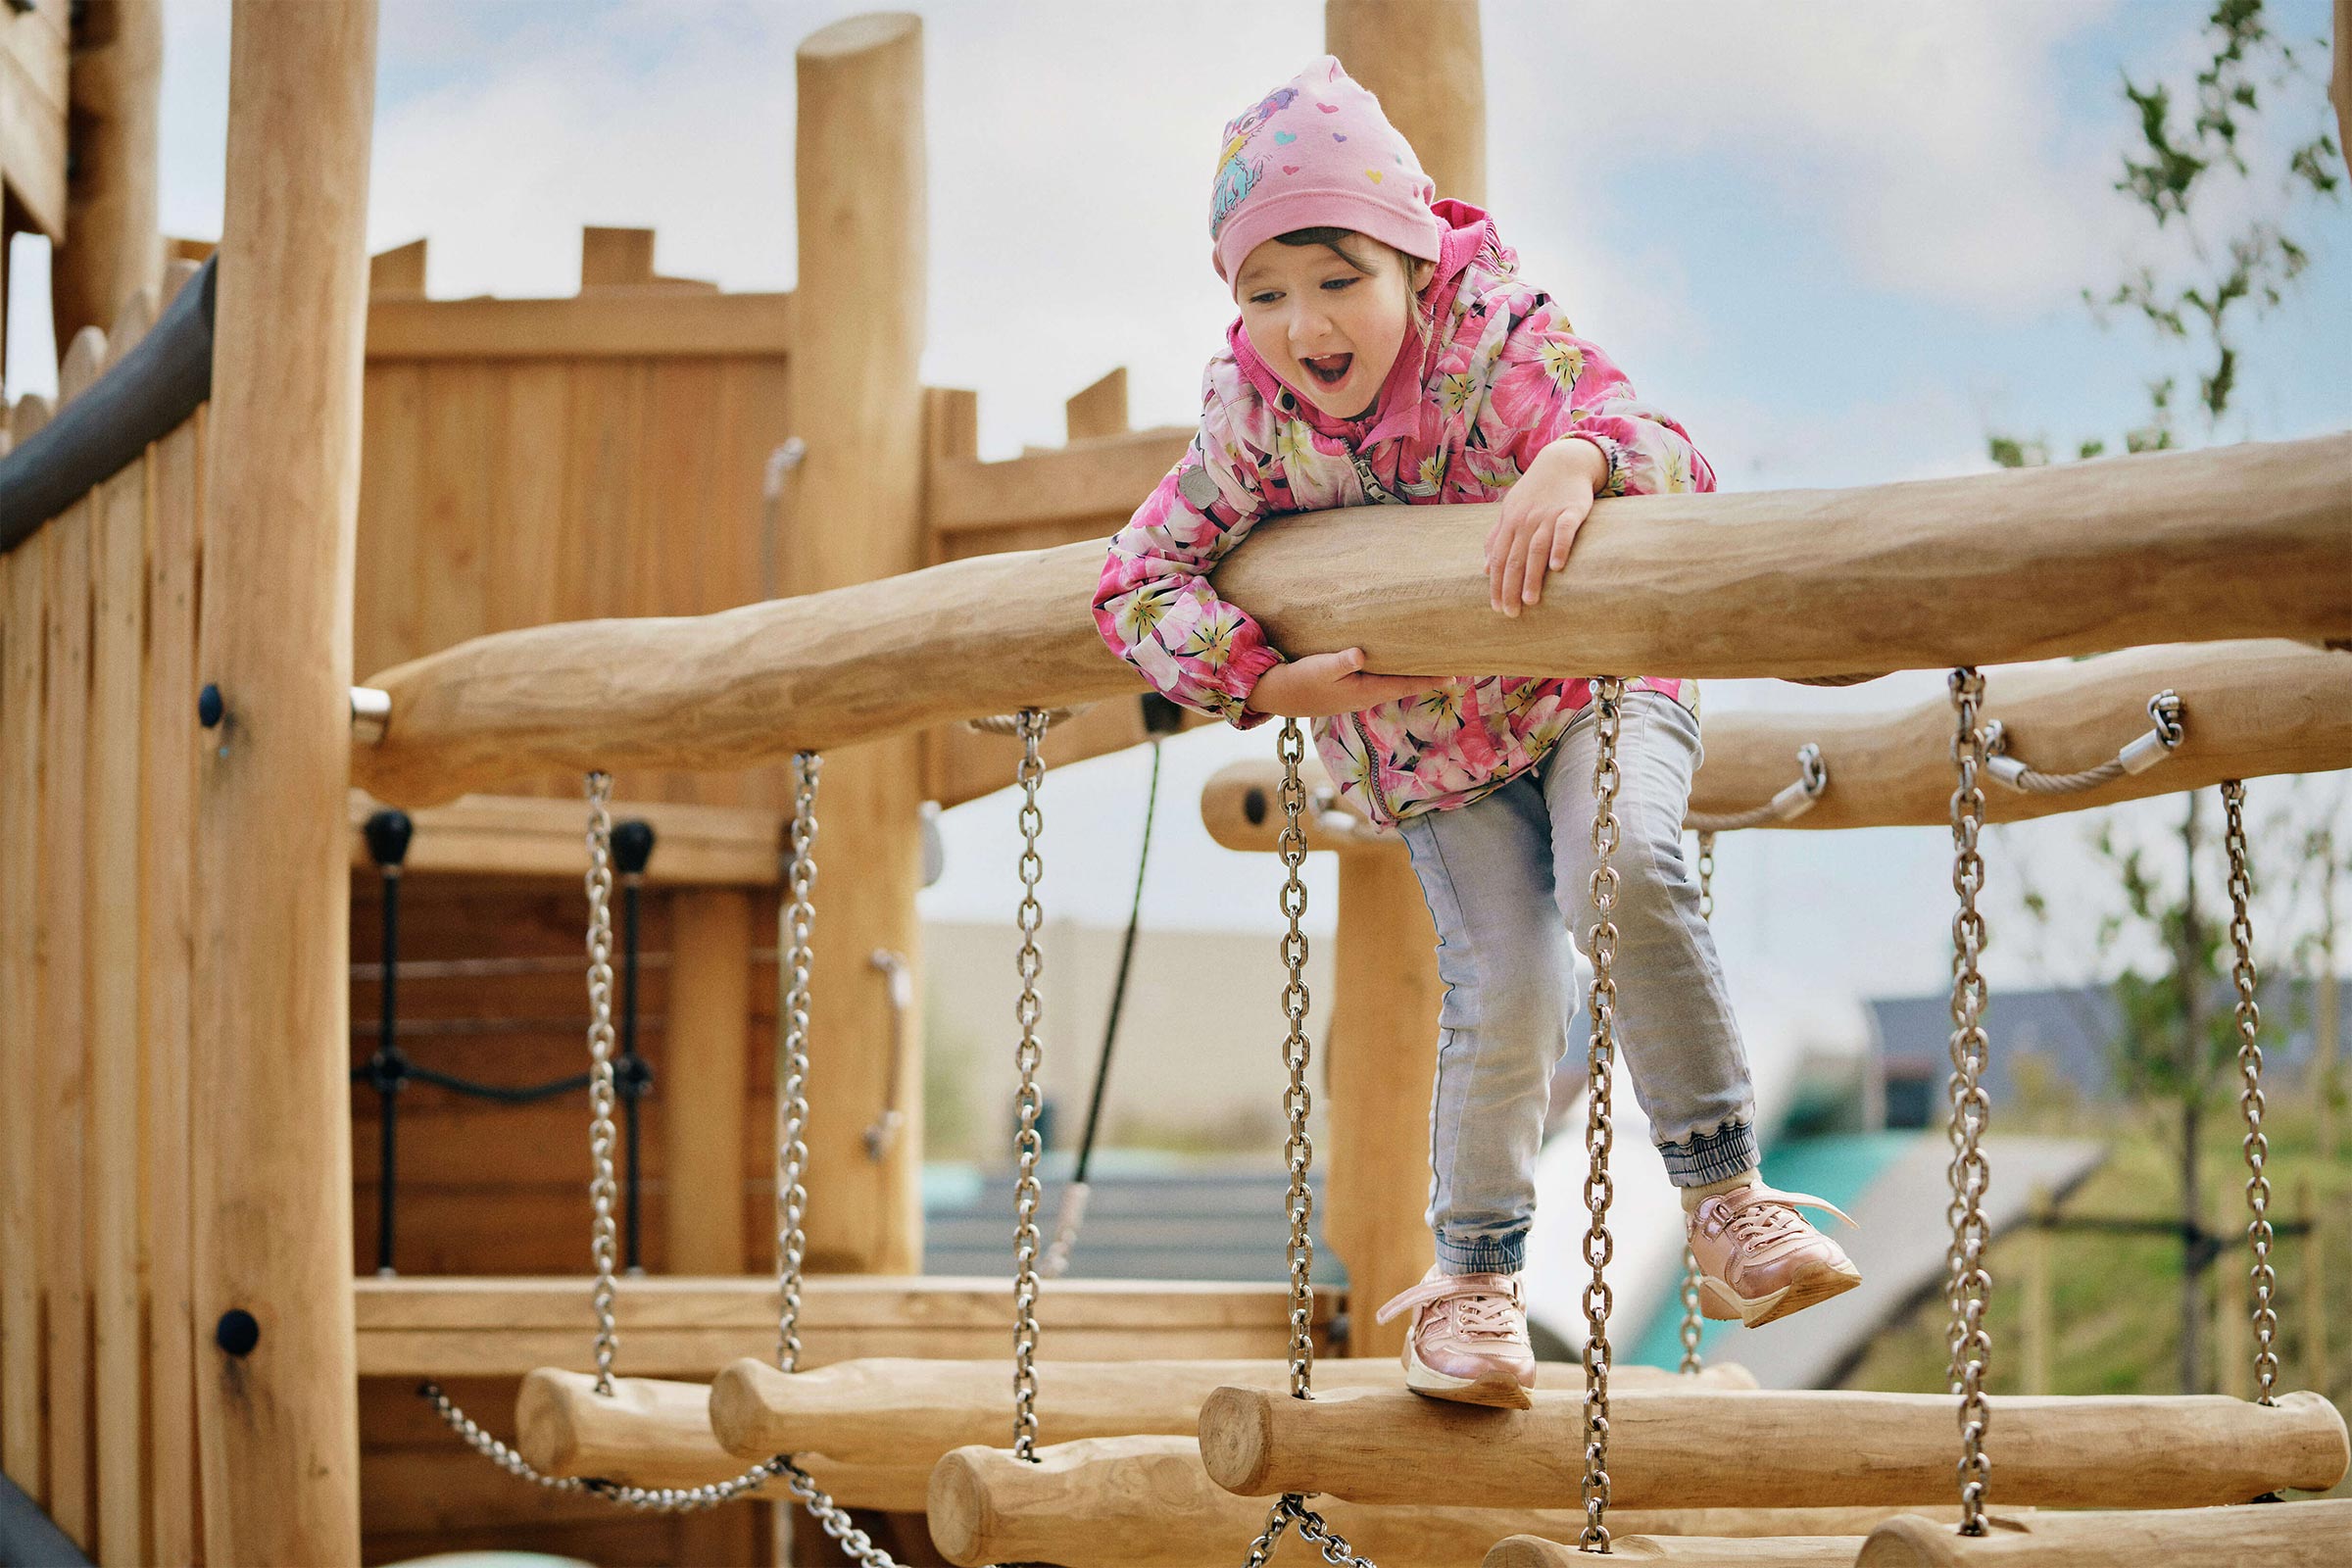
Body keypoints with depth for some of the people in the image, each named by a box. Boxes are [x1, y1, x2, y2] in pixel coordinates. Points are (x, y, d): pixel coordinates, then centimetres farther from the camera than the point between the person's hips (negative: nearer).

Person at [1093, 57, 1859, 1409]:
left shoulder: (1495, 346, -26)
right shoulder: (1251, 418, -16)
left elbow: (1674, 463, -35)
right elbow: (1139, 583, -8)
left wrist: (1580, 455, -59)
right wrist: (1275, 681, -22)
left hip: (1596, 684, -2)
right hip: (1431, 744, 2)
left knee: (1623, 869, -32)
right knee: (1504, 994, -12)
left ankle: (1724, 1196, -19)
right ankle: (1476, 1277, 12)